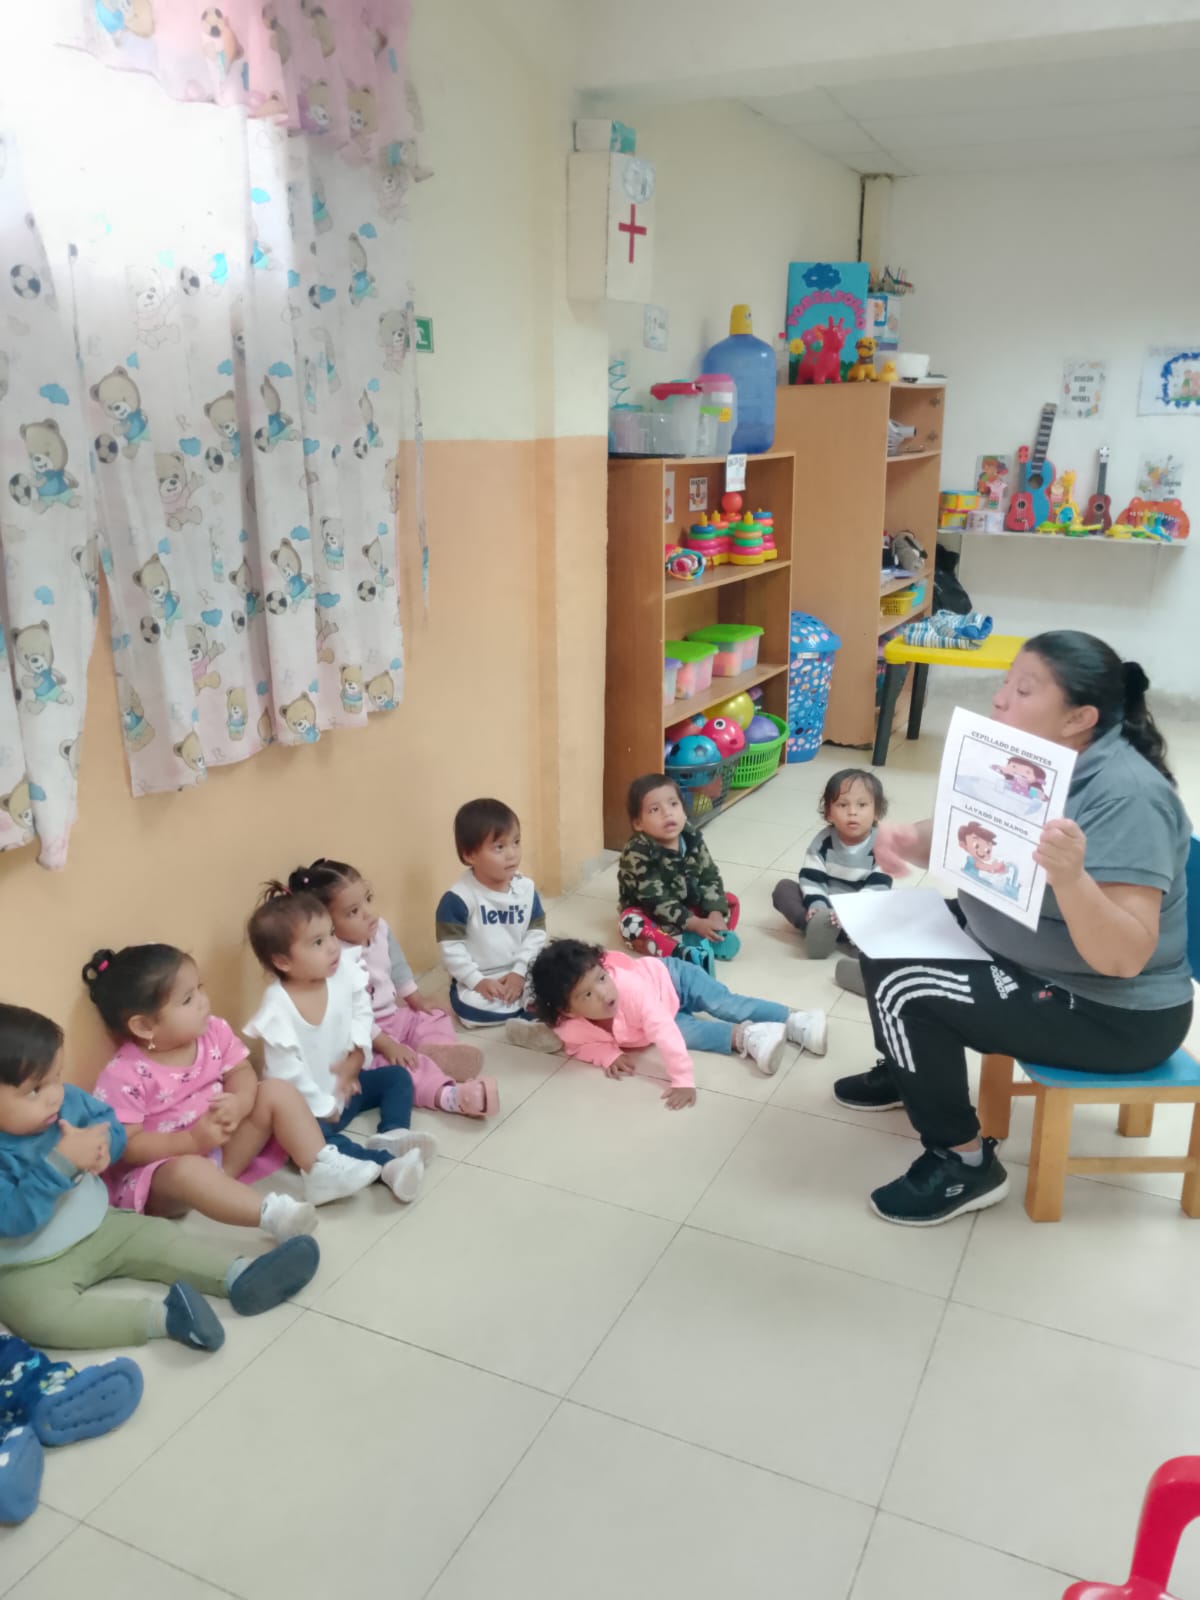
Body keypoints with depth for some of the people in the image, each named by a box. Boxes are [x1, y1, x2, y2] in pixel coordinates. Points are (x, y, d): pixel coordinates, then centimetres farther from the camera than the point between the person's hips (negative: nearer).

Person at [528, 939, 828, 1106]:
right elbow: (580, 1045, -8)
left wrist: (683, 1080, -52)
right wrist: (608, 1054, -27)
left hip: (671, 976, -4)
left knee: (725, 1005, -7)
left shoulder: (629, 988, -46)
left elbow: (664, 1030, -49)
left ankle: (796, 1022, 3)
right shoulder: (569, 1028, -31)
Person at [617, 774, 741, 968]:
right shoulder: (637, 854, -26)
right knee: (632, 924, -34)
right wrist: (696, 924, -32)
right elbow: (657, 900, -28)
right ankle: (683, 953, -47)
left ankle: (707, 939, -28)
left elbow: (710, 878, -6)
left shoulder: (693, 839, -9)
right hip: (651, 916, -6)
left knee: (730, 901, -3)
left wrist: (715, 914, -23)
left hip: (689, 907, 6)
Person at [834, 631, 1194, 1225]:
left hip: (1113, 1013, -9)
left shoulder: (1127, 796, -28)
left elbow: (1124, 957, -32)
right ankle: (906, 1073, 34)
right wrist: (909, 839, -18)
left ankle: (965, 1166, -3)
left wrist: (1070, 876, -49)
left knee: (904, 989, -21)